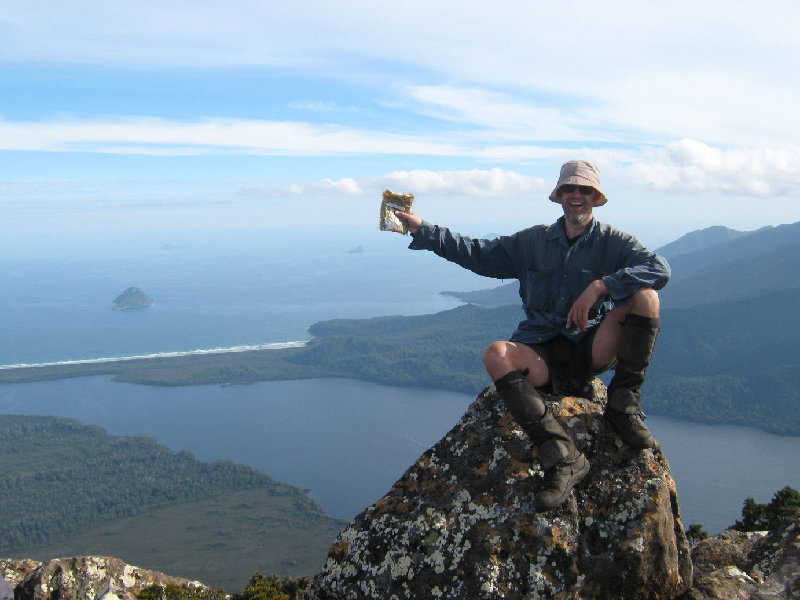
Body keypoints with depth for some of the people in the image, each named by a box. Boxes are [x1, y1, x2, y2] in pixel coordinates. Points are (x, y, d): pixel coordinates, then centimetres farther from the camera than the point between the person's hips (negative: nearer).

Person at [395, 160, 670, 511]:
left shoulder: (612, 241, 4)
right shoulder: (533, 241, 14)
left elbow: (660, 269, -13)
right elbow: (478, 254, 16)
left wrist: (599, 286, -23)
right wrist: (424, 231, 10)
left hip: (594, 350, -1)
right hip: (543, 356, 2)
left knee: (644, 295, -24)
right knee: (497, 355, -31)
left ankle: (623, 406, -17)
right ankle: (563, 457, -43)